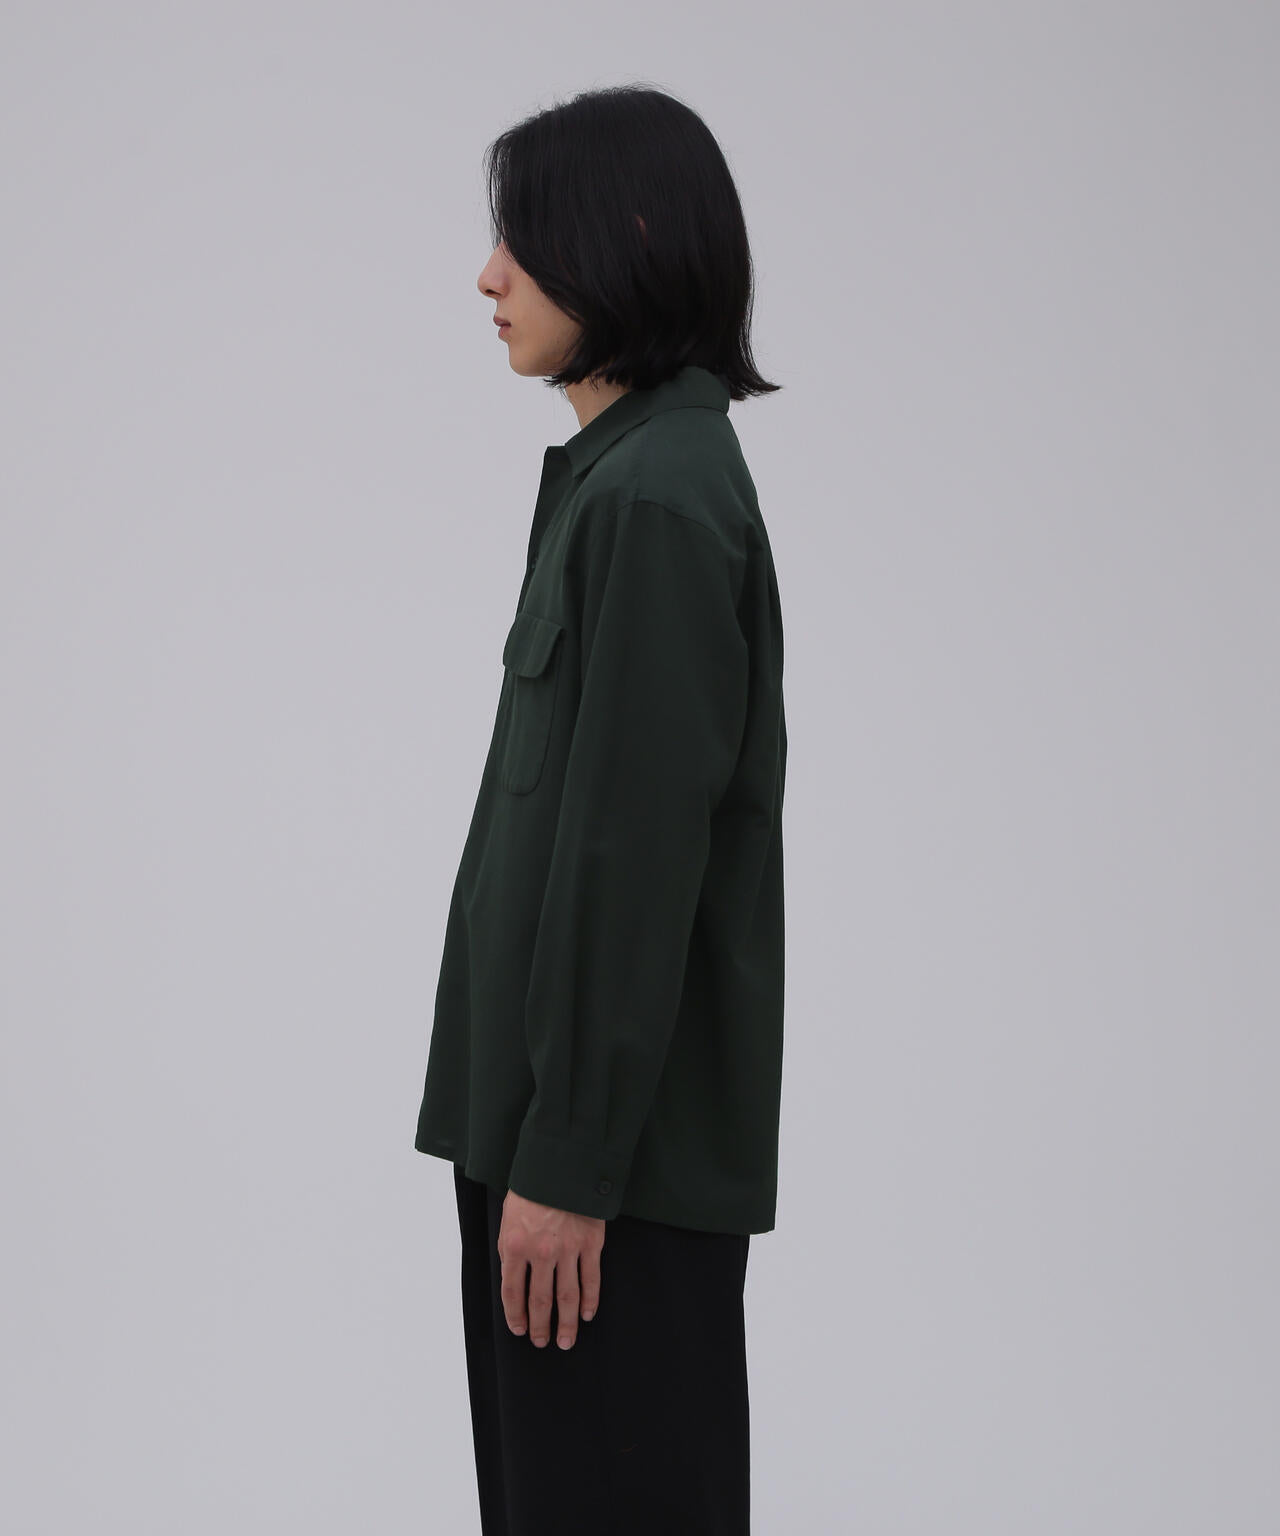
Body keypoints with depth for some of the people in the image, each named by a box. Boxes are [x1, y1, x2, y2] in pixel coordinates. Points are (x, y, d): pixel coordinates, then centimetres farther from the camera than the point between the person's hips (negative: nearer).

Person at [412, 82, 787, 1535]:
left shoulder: (655, 499, -17)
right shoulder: (627, 471, 13)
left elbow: (638, 851, -21)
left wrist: (567, 1160, -19)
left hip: (621, 1132, -10)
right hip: (568, 1094, 10)